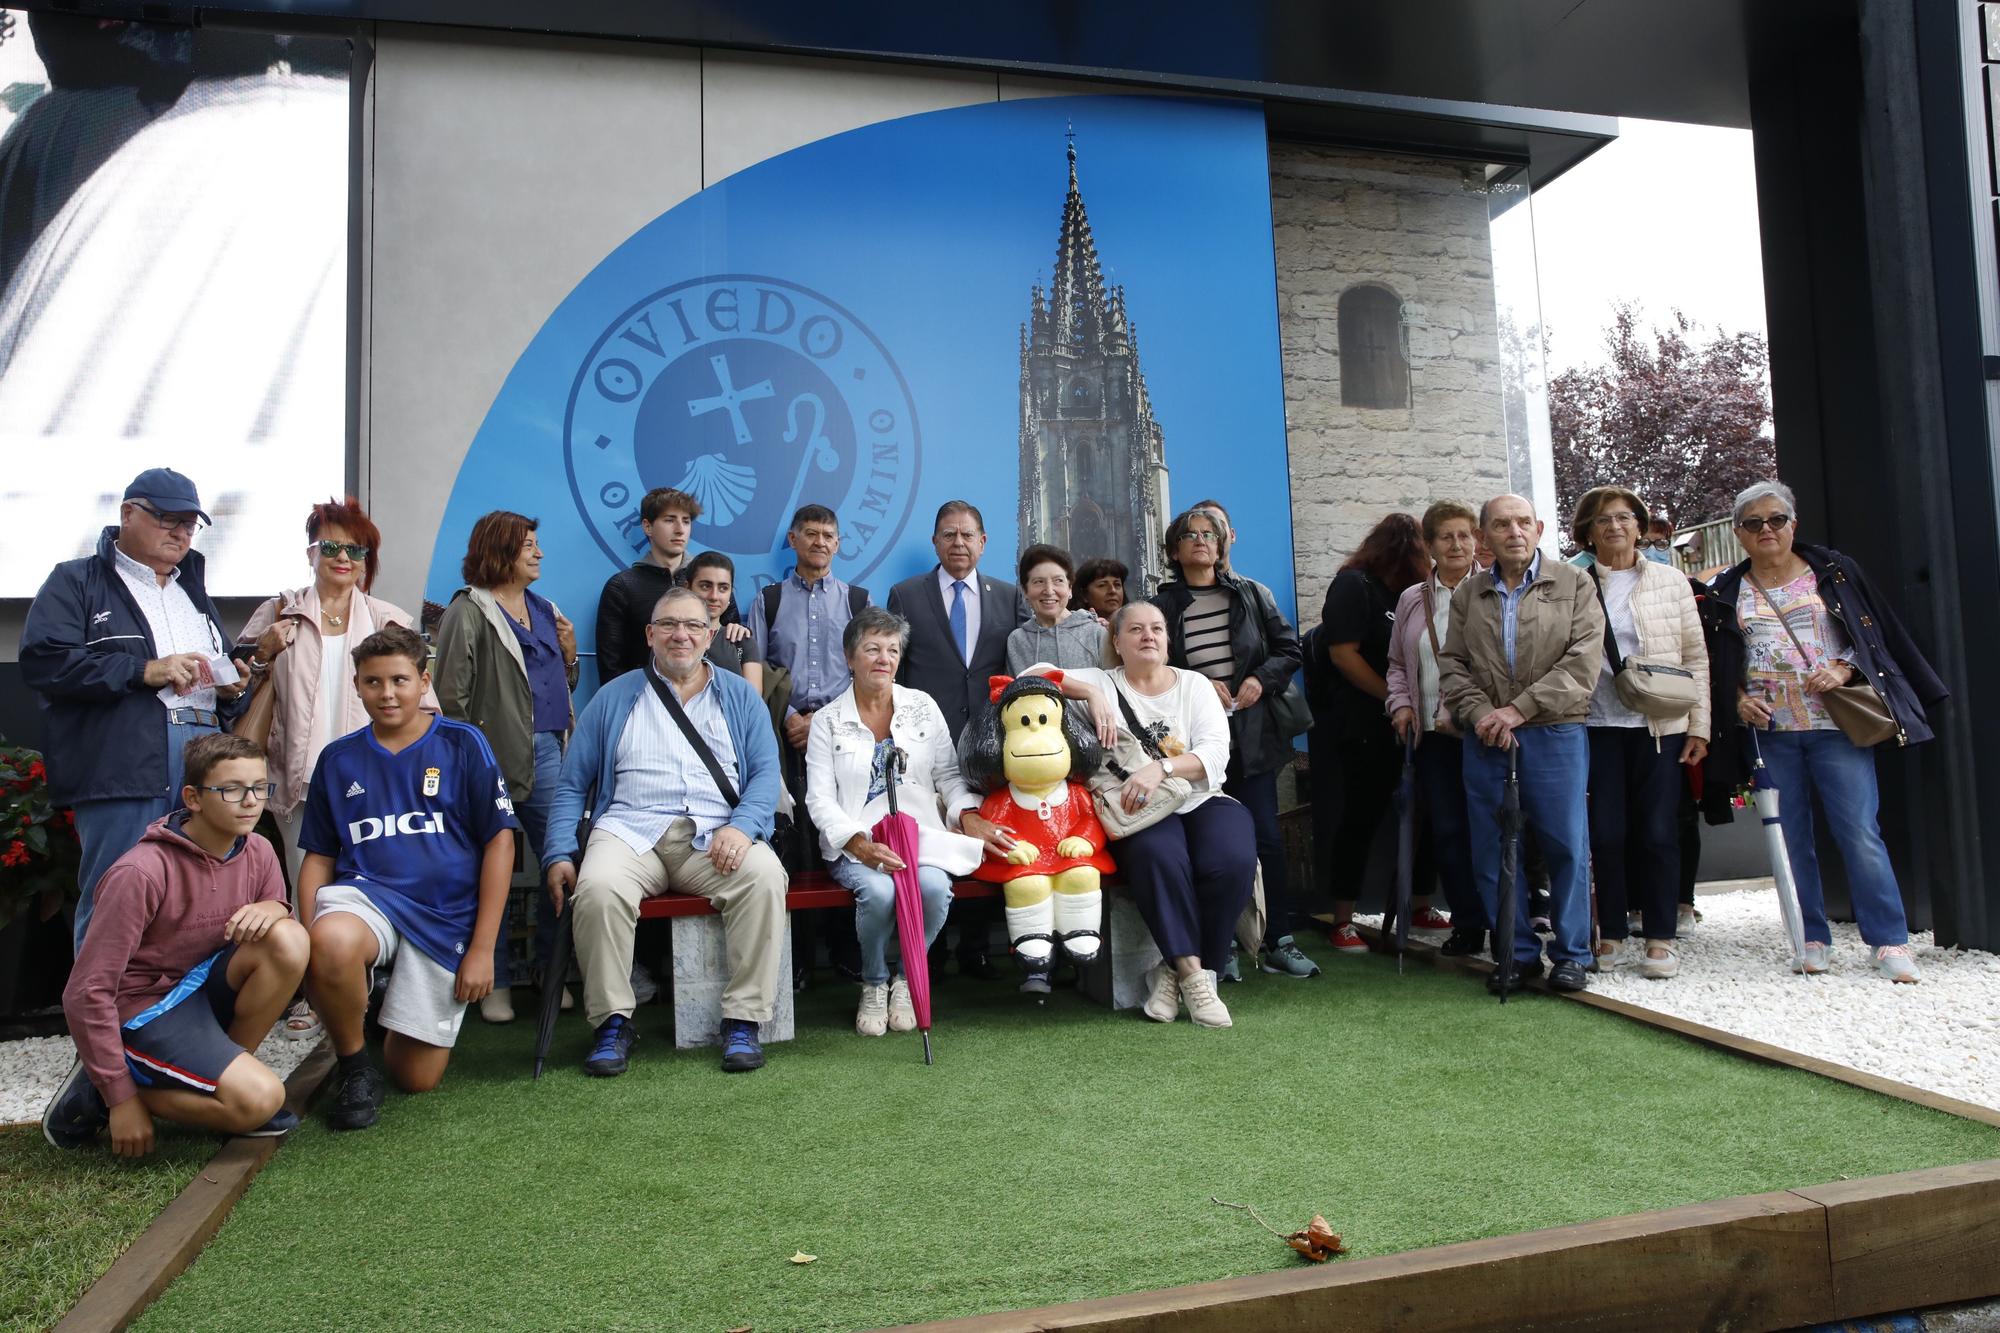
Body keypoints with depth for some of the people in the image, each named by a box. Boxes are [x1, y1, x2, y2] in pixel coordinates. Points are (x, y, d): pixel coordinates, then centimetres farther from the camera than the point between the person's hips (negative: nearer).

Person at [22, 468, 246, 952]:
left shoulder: (194, 593, 26)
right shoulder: (77, 581, 6)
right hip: (122, 766, -6)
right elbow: (42, 660, -9)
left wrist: (232, 686, 9)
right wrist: (145, 671, -14)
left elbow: (225, 669, 33)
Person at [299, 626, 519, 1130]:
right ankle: (353, 1064, -7)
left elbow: (500, 842, -2)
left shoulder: (463, 743, 0)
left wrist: (482, 948, -6)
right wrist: (306, 935, -5)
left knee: (417, 1078, 0)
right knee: (330, 943, -37)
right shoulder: (338, 759, 9)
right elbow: (318, 858, 12)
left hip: (445, 917, -1)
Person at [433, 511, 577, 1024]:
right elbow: (451, 693, -6)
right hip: (495, 757, -6)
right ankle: (495, 982, 13)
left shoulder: (545, 610, 17)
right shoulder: (469, 611, -3)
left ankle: (554, 971, 19)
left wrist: (569, 655, 5)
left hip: (547, 751, 6)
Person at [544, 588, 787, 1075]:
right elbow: (572, 784, 15)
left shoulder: (740, 696, 17)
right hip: (631, 830, 0)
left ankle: (744, 1017, -20)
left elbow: (765, 771, 6)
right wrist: (559, 855, 0)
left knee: (765, 876, -31)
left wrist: (742, 826, -14)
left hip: (716, 836, 0)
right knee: (598, 888, -32)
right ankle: (612, 1020, -13)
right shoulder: (615, 697, 17)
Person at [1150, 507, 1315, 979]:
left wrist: (1261, 680, -7)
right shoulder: (1161, 606, 6)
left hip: (1251, 732, 1)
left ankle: (1278, 943, 9)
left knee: (1267, 837, 0)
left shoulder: (1252, 594, 10)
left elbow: (1289, 649, 11)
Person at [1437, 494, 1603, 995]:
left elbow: (1582, 662, -7)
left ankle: (1571, 954, 14)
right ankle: (1518, 953, 17)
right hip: (1486, 741, 3)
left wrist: (1519, 709, -13)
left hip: (1555, 733, -2)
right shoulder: (1467, 594, 12)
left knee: (1567, 846, 0)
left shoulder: (1574, 584, 4)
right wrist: (1481, 714, -10)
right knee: (1492, 852, 5)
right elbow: (1452, 666, 7)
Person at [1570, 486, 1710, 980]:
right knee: (1606, 832, 1)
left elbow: (1695, 657, 7)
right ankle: (1611, 934, 14)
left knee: (1657, 832, 1)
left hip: (1660, 726, 1)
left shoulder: (1670, 581, 7)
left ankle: (1661, 937, 11)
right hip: (1599, 725, 0)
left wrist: (1699, 726, 1)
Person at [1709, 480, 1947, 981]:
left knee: (1859, 832, -7)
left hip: (1835, 723, -2)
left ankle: (1890, 941, 1)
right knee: (1791, 838, 5)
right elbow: (1719, 663, 13)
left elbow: (1874, 634, 6)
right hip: (1769, 729, 2)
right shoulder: (1728, 591, 9)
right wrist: (1738, 699, -4)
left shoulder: (1833, 572, 6)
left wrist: (1843, 669, -10)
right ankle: (1812, 939, 15)